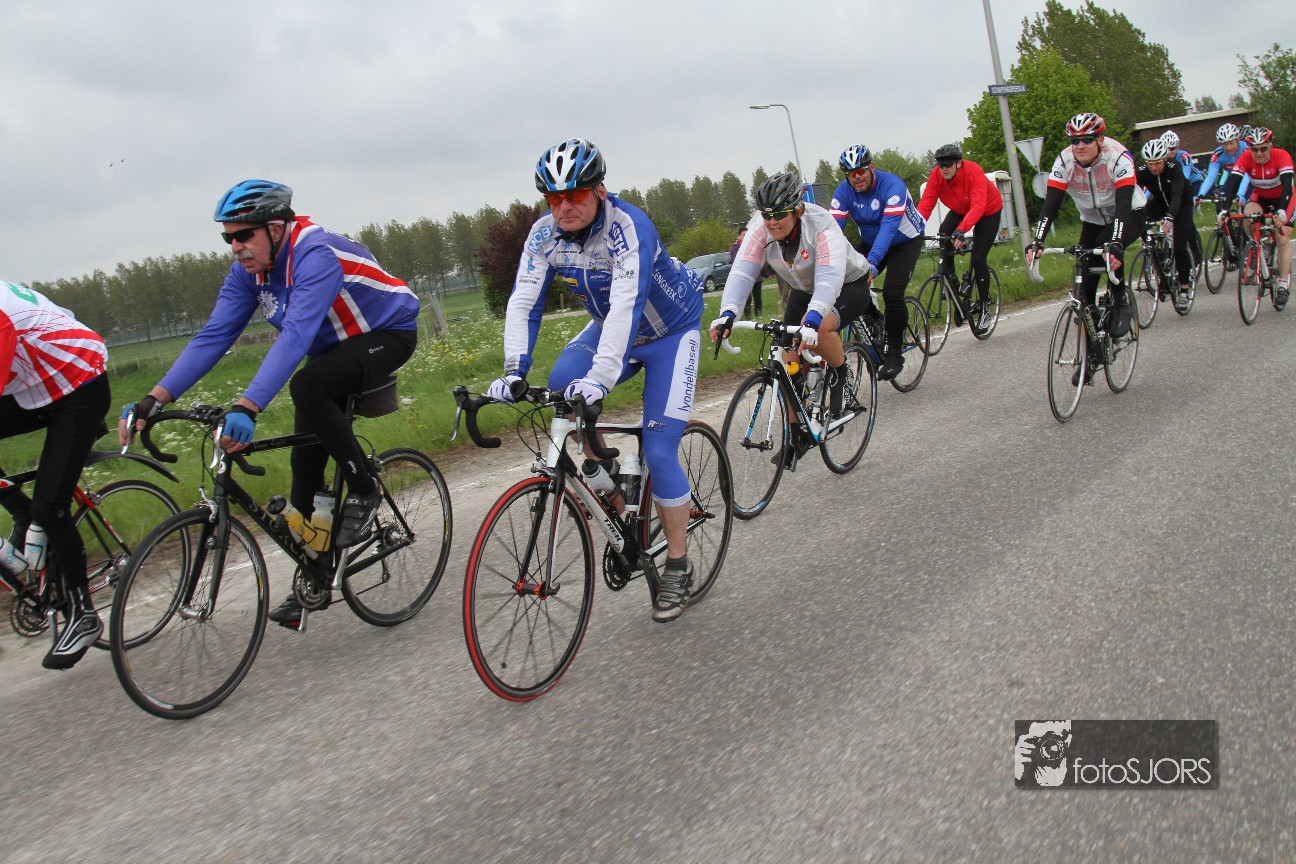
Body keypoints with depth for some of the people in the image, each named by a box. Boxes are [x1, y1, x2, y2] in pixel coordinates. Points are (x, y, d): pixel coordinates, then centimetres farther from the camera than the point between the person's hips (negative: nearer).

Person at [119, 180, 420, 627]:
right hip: (334, 346, 8)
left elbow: (296, 335, -43)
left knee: (307, 386, -34)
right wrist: (154, 398, -21)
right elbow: (213, 336, -11)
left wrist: (247, 406, -53)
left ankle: (364, 490, -14)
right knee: (306, 461, 0)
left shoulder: (315, 255, -31)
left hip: (388, 334, -7)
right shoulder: (248, 270, -7)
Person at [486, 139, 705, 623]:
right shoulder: (545, 234, -15)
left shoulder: (629, 228, -33)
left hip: (669, 332, -6)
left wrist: (601, 377, -55)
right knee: (562, 384, -23)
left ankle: (678, 567, 4)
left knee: (659, 452, -12)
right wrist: (514, 370, -34)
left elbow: (627, 304, -44)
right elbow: (524, 301, -20)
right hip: (609, 327, 6)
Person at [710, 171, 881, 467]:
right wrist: (728, 313, -48)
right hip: (805, 290, 5)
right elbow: (742, 272, -32)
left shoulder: (821, 224, -34)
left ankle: (839, 373, -5)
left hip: (849, 285, -5)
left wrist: (813, 318, -63)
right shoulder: (760, 228, -22)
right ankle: (796, 435, 8)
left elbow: (829, 277, -47)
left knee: (819, 327, -36)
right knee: (790, 359, -6)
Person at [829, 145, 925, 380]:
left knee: (892, 293, -23)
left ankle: (894, 354, -9)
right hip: (871, 242, 5)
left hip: (905, 242, -5)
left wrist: (872, 263, -54)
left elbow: (889, 227, -41)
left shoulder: (892, 185, -30)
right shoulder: (844, 191, -15)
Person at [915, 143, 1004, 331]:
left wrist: (961, 230, -61)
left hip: (988, 211, -4)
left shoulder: (973, 172, -36)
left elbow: (978, 206, -47)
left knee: (978, 258, -14)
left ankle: (983, 303, 5)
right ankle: (951, 280, -8)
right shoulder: (936, 175, -23)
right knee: (944, 233, -26)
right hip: (960, 210, 4)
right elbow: (925, 204, -29)